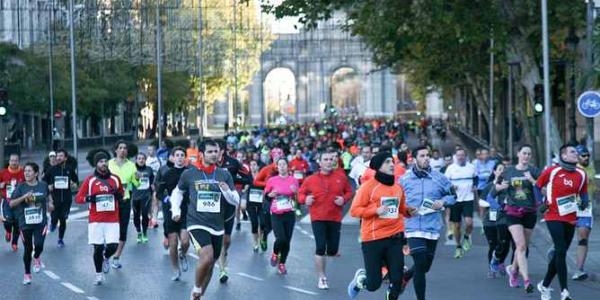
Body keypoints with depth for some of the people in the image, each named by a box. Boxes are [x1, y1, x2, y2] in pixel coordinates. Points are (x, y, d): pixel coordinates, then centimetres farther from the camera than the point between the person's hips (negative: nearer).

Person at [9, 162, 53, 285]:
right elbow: (11, 204, -8)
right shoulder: (21, 187, -4)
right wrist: (23, 197, -21)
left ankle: (37, 258, 19)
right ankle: (27, 274, 27)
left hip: (40, 222, 0)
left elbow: (48, 196, 23)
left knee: (39, 245, -18)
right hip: (25, 223, 0)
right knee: (28, 249, 8)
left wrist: (50, 204, 4)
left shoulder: (43, 185, 0)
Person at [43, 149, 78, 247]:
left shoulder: (70, 170, 3)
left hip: (67, 199, 0)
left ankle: (61, 239, 19)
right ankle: (53, 223, 36)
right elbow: (44, 180, 10)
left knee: (63, 220, 1)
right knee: (54, 219, -3)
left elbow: (76, 180, 16)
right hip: (55, 199, 0)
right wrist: (48, 186, -9)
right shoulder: (52, 170, 0)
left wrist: (75, 185, -5)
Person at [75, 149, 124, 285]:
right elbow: (78, 198, 1)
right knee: (98, 248, -1)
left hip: (113, 220, 2)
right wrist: (89, 198, -18)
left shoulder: (115, 179, 7)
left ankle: (106, 258, 27)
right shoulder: (90, 180, 0)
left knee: (113, 246, -9)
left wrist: (119, 195, -2)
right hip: (96, 220, -2)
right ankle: (99, 274, 17)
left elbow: (122, 193, 22)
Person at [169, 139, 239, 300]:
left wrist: (227, 191, -17)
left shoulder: (225, 175, 3)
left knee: (210, 263, 10)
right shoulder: (189, 174, -2)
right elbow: (177, 192, 17)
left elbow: (236, 201, 3)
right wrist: (175, 210, 4)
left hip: (217, 226, 4)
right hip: (197, 224, -4)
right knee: (207, 257, -25)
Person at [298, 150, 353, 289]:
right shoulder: (311, 179, 0)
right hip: (318, 218, -2)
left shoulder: (341, 178, 2)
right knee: (320, 247, -11)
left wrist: (344, 199, -7)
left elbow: (349, 191, 13)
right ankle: (322, 278, 1)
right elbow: (301, 193, 10)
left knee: (333, 250, 2)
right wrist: (305, 199, -11)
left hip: (335, 219, 2)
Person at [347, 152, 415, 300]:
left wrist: (409, 211, 0)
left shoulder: (398, 187, 9)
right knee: (373, 284, 0)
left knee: (397, 279, -1)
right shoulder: (369, 186, -7)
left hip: (395, 238, 5)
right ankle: (360, 278, 35)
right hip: (373, 239, -4)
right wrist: (376, 210, -22)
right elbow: (354, 210, -10)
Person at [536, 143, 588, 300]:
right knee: (561, 250, -16)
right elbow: (537, 186, 6)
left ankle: (545, 285, 30)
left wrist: (584, 202, -6)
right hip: (554, 217, -5)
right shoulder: (552, 171, -6)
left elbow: (583, 192, 15)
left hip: (570, 219, 5)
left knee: (560, 253, 12)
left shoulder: (581, 174, 5)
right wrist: (540, 203, -6)